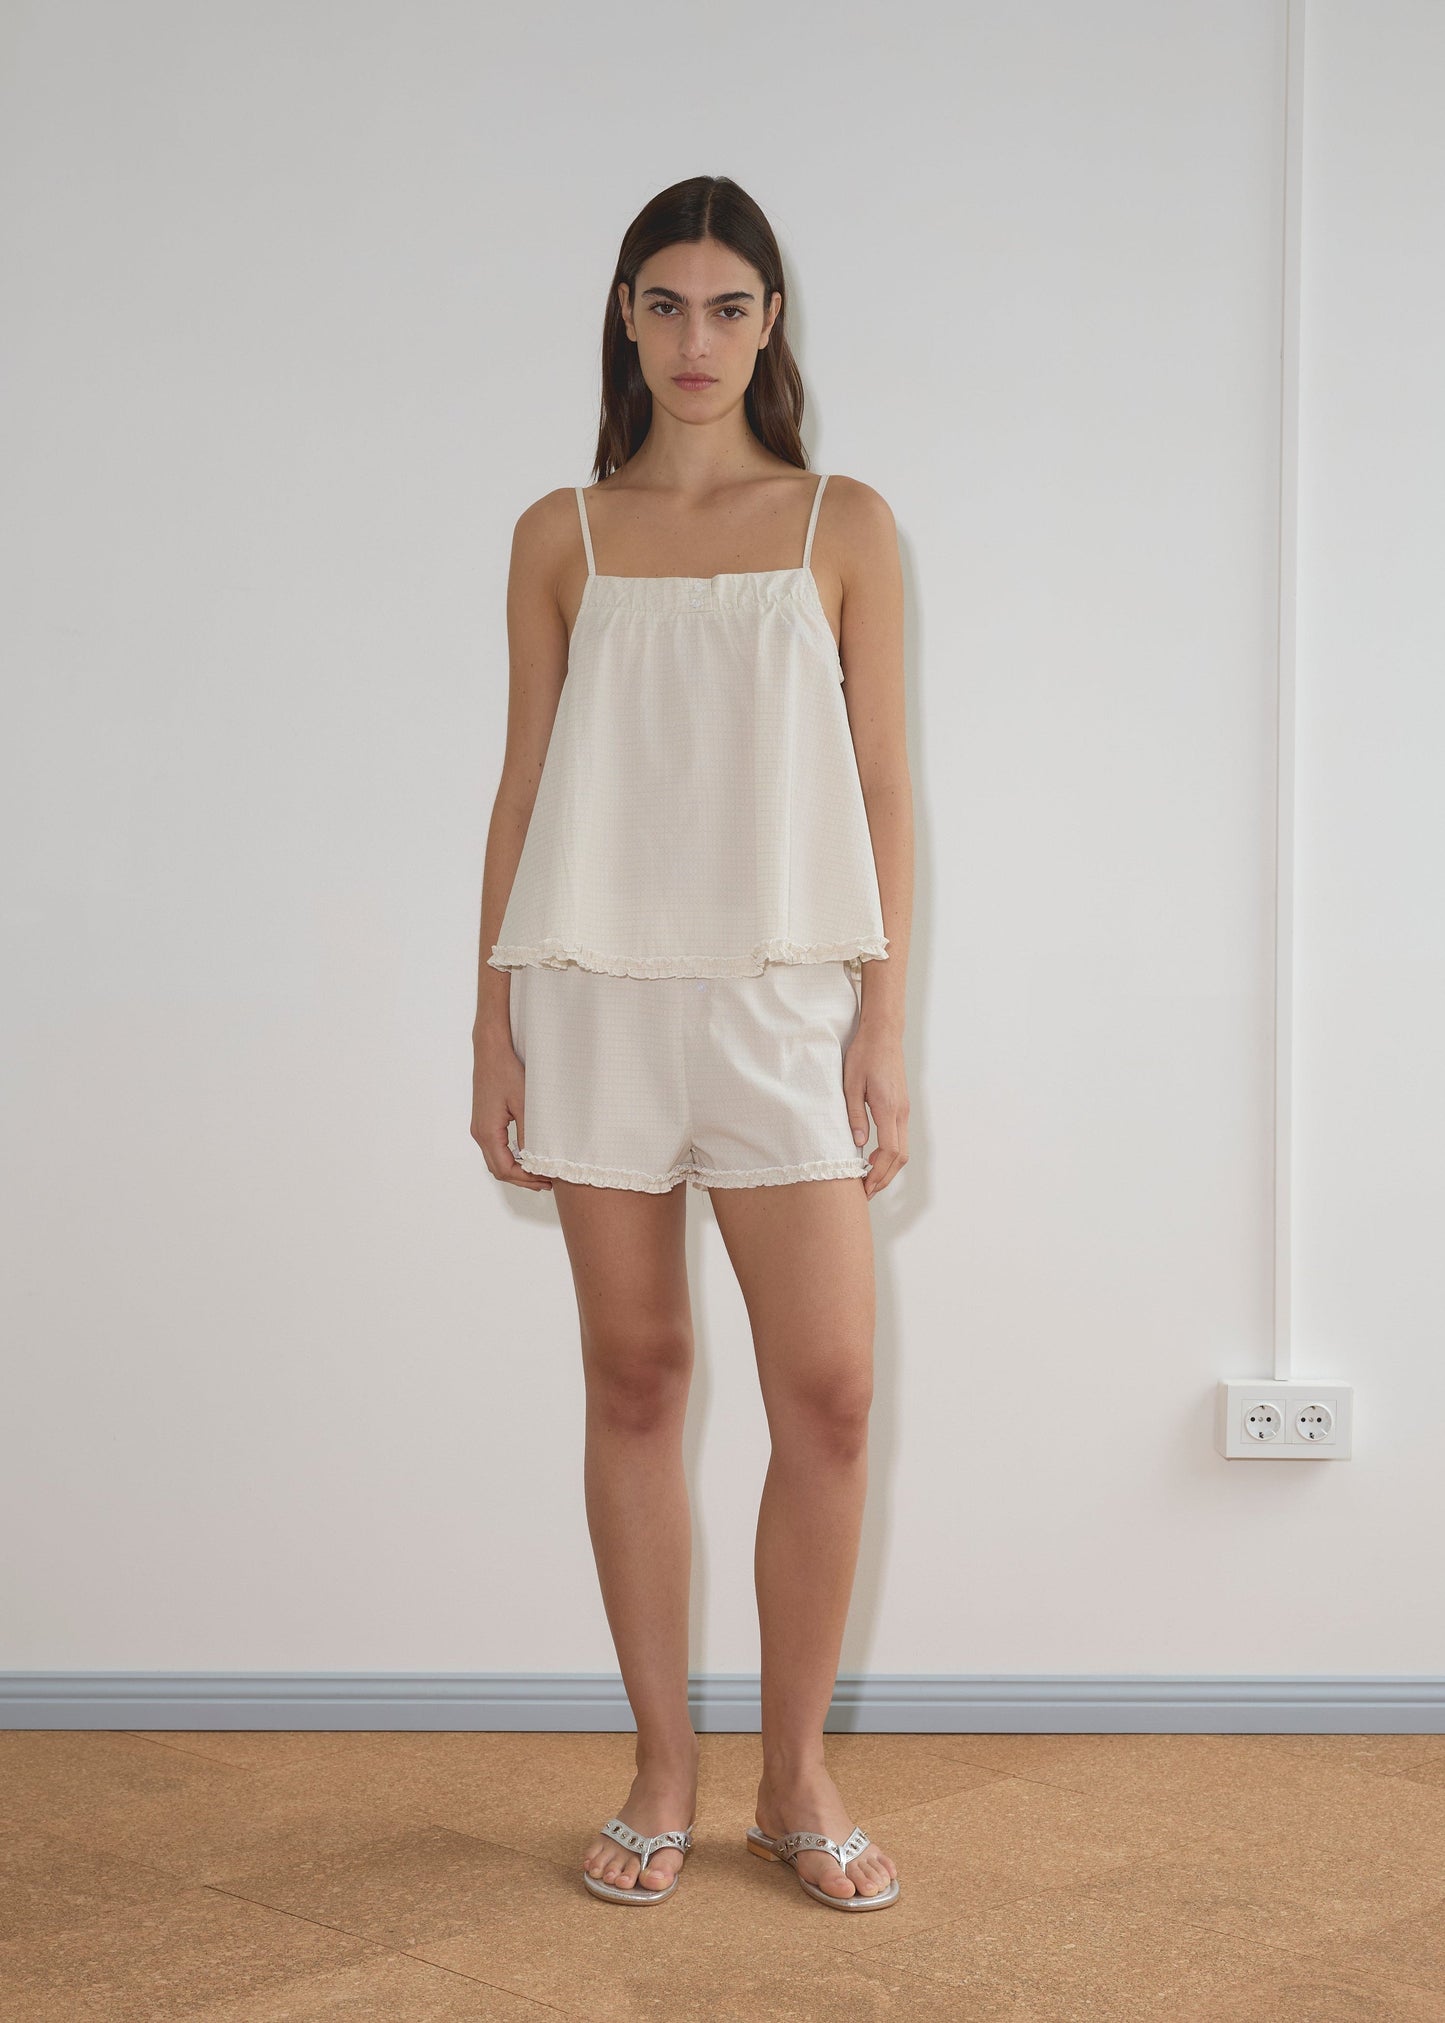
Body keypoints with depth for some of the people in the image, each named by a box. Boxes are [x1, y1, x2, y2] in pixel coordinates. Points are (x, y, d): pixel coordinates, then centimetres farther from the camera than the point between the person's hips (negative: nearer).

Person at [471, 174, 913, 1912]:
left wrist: (885, 1020, -2)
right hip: (598, 993, 1)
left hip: (783, 990, -1)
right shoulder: (560, 537, 9)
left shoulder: (844, 525, 7)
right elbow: (524, 787, 9)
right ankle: (663, 1769, 17)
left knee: (828, 1388, -4)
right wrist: (495, 1026, 4)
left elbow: (880, 786, 5)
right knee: (635, 1377, 5)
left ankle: (796, 1771, 13)